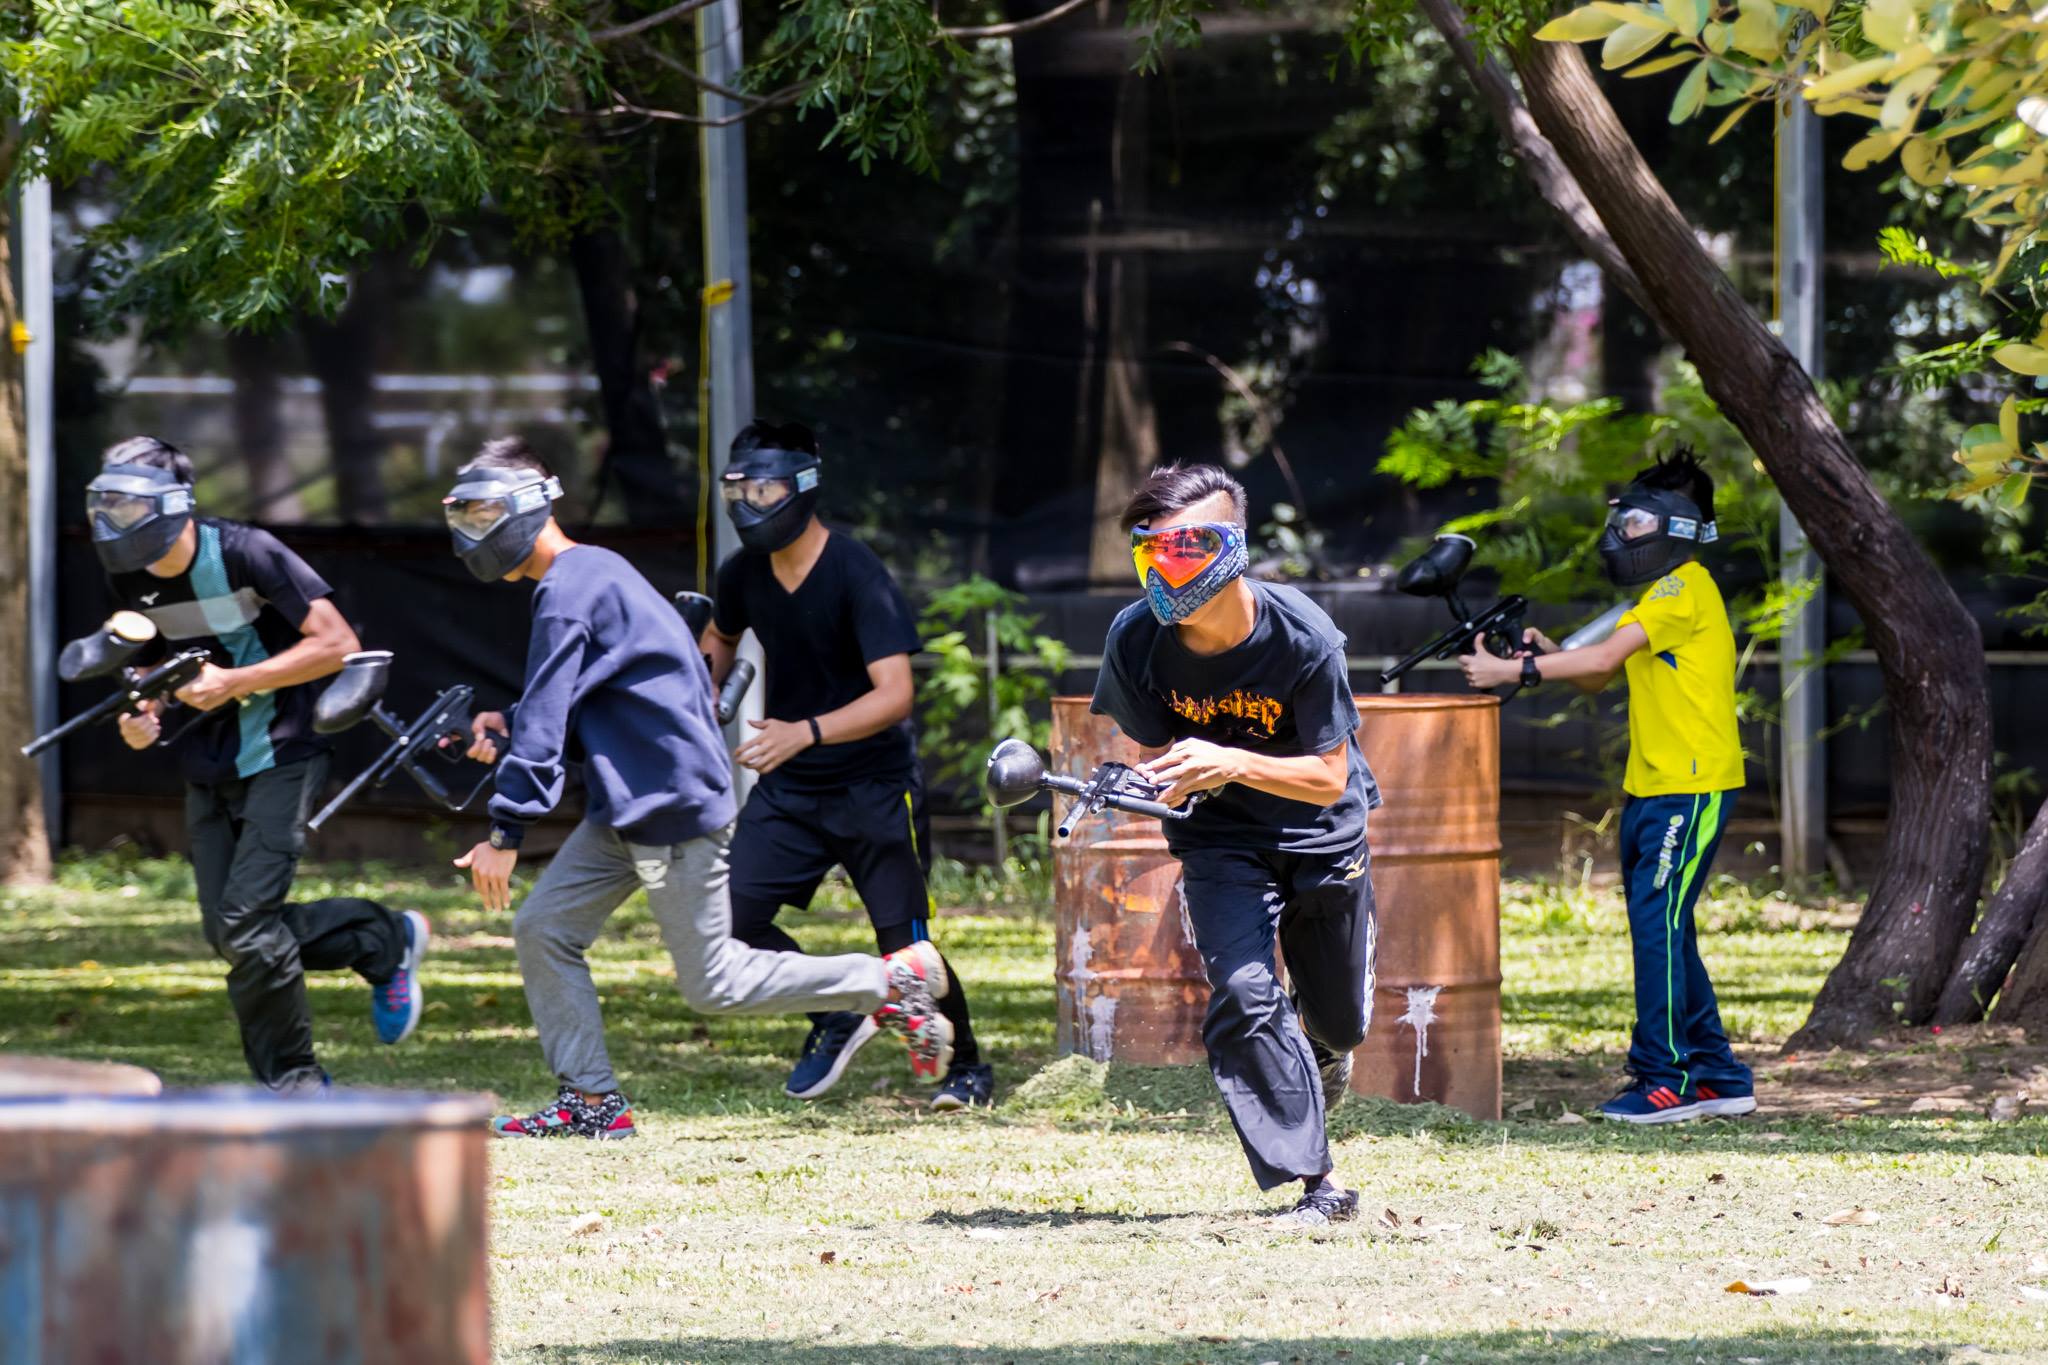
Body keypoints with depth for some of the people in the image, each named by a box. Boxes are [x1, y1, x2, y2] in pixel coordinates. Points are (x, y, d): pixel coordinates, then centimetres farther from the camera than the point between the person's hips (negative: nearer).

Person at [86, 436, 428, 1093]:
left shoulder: (246, 555, -19)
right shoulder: (130, 578, 1)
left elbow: (337, 644, -17)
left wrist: (233, 683, -22)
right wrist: (143, 716, -5)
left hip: (279, 759, -7)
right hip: (209, 771, 7)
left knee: (246, 923, -15)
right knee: (229, 931, 4)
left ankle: (291, 1081, 1)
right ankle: (386, 940, 23)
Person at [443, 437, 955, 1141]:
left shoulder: (570, 591, -17)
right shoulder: (590, 575, 15)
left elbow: (545, 720, -22)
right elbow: (572, 708, 22)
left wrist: (506, 833, -21)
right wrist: (508, 729, 4)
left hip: (673, 809, -10)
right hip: (623, 810, 10)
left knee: (713, 985, -5)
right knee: (542, 929, 4)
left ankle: (894, 981, 3)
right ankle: (591, 1101, 5)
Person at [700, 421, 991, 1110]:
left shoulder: (857, 574, -21)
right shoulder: (744, 574, -1)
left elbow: (894, 694, -29)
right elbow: (721, 638, 23)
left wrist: (805, 732, -40)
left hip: (874, 786, -6)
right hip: (788, 787, 6)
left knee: (903, 942, -5)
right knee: (732, 917, -7)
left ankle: (966, 1066, 19)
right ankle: (834, 1020, 16)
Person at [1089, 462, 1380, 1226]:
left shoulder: (1302, 637, -27)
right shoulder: (1136, 640, -21)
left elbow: (1328, 777, -23)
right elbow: (1155, 755, -9)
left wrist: (1233, 764, -40)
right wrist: (1166, 778, -34)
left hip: (1322, 835, 0)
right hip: (1221, 840, 0)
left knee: (1341, 1022, 14)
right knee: (1244, 998, -21)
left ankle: (1321, 1046, 54)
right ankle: (1319, 1186, -13)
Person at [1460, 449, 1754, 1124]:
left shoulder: (1685, 589, -12)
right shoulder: (1663, 592, 20)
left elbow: (1606, 657, -20)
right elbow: (1600, 678, 18)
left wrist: (1512, 671, -18)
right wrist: (1547, 654, -1)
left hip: (1691, 789, -10)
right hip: (1653, 789, 10)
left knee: (1657, 923, -12)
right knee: (1663, 932, 11)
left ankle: (1667, 1079, -10)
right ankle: (1719, 1078, 16)